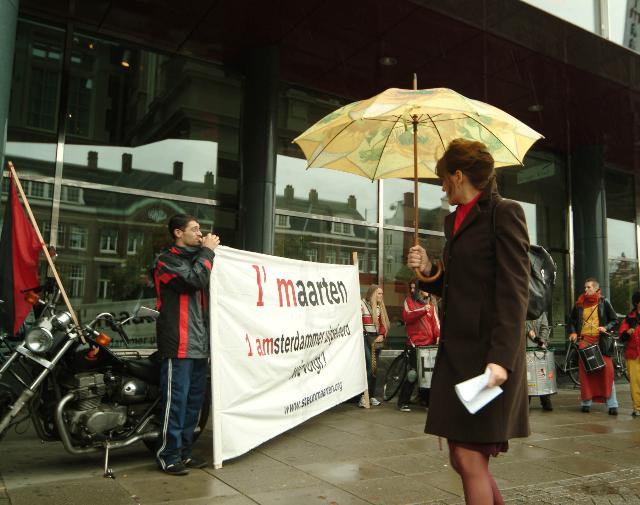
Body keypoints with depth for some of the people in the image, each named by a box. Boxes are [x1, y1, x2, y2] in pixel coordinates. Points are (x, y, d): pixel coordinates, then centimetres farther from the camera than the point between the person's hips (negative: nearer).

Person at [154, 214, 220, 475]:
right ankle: (168, 456, 5)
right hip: (179, 344, -8)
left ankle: (184, 452, 22)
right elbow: (194, 281, -20)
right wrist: (208, 251, -10)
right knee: (176, 401, -5)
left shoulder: (197, 258, 22)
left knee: (194, 401, 12)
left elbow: (211, 286, 22)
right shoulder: (168, 260, -4)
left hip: (200, 345, 8)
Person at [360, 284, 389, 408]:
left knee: (374, 368, 9)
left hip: (376, 339, 7)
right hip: (365, 338, -7)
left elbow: (383, 324, 17)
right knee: (369, 367, -17)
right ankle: (363, 395, -14)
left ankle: (372, 396, 17)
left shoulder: (380, 307, 16)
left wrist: (382, 335, 1)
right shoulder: (361, 304, -6)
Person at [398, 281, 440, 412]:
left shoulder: (431, 304, 17)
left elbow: (435, 321, 7)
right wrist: (423, 310, -25)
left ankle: (427, 400, 20)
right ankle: (403, 402, 3)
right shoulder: (409, 301, 6)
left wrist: (438, 336, -10)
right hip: (415, 343, -4)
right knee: (413, 374, -7)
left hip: (430, 344, 4)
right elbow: (407, 316, -12)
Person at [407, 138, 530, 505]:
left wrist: (501, 358, -21)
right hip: (456, 350, 8)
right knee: (463, 459, 12)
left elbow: (514, 292, -14)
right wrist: (428, 271, 4)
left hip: (488, 352, -8)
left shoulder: (504, 213, -6)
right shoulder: (455, 220, 18)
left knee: (469, 457, -4)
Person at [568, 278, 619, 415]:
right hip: (584, 340, 2)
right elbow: (571, 320, 20)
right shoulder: (579, 304, 10)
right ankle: (587, 402, 9)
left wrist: (606, 328, -10)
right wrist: (573, 332, 4)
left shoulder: (603, 302, 5)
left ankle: (612, 405, -4)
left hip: (601, 340, -2)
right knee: (585, 371, 1)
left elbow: (615, 320, 8)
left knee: (607, 370, -8)